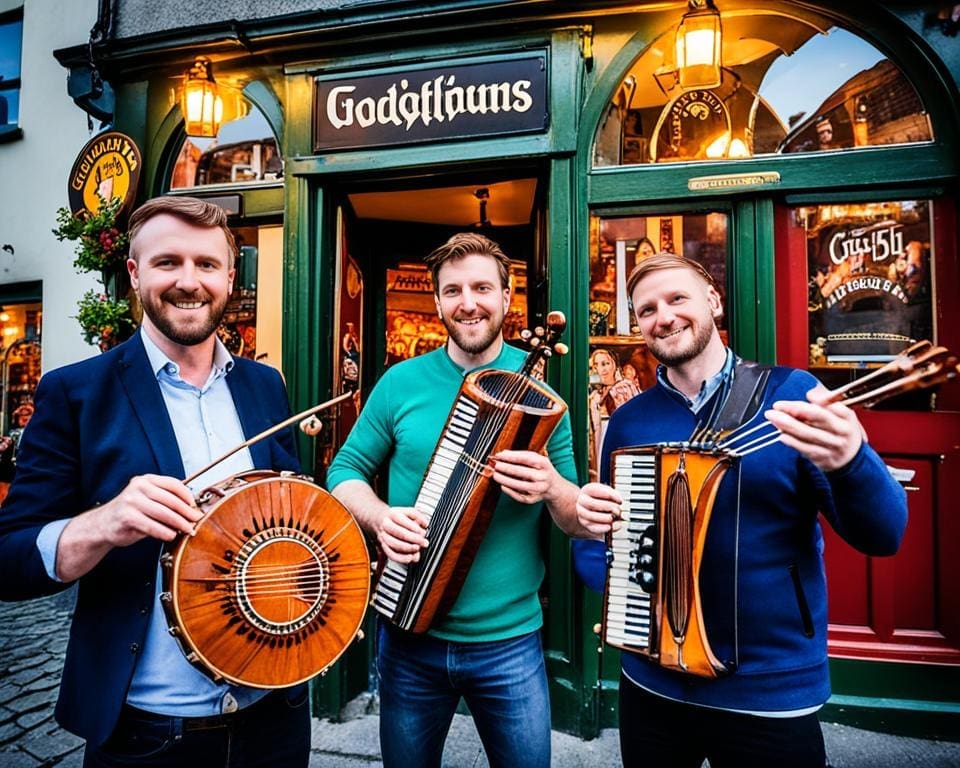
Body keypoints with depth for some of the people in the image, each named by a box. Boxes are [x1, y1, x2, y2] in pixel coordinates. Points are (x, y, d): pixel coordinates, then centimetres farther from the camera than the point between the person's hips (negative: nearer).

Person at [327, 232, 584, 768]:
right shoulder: (402, 381, -3)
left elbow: (581, 520, -2)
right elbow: (346, 470, 4)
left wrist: (552, 488, -24)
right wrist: (379, 516, -17)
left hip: (510, 640, -1)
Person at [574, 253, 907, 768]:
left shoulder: (791, 394, -9)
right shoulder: (628, 421, -2)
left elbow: (883, 535, -12)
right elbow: (604, 531, 7)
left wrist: (850, 461, -32)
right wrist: (591, 522, -15)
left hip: (773, 691, -2)